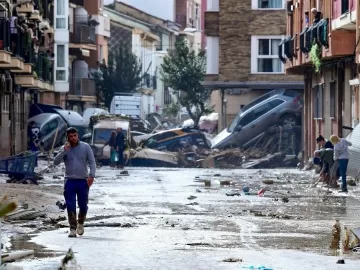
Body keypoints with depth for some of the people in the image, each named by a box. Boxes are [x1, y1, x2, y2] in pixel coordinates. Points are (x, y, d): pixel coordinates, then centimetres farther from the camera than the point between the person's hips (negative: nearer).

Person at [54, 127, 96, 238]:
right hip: (70, 181, 0)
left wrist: (91, 175, -13)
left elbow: (92, 162, 0)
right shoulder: (64, 149, 5)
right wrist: (64, 151, -16)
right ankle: (73, 228, 0)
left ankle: (80, 223, 31)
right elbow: (56, 162, -5)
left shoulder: (85, 147, 2)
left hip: (83, 181, 0)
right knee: (70, 206, -5)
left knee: (83, 205, 6)